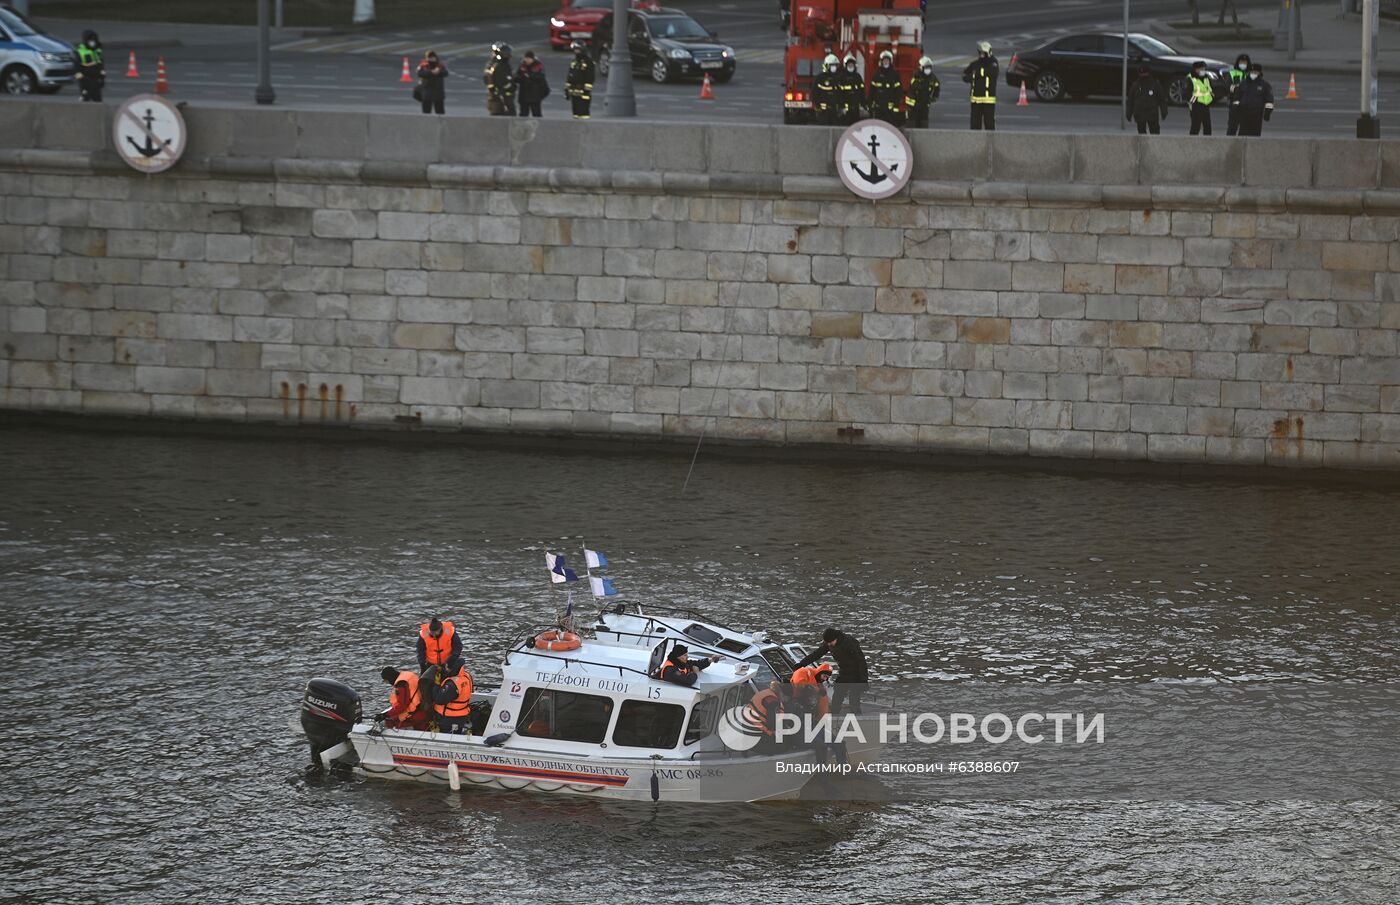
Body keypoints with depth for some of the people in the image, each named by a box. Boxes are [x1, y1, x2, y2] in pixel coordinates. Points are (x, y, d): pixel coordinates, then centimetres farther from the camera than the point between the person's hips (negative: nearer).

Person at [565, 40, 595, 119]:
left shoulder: (588, 62, -9)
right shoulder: (574, 62, 16)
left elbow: (590, 78, -14)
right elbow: (569, 77, 21)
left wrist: (587, 90, -18)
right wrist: (567, 89, 18)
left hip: (583, 93, -8)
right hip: (574, 92, 8)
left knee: (584, 112, -11)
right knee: (576, 111, 10)